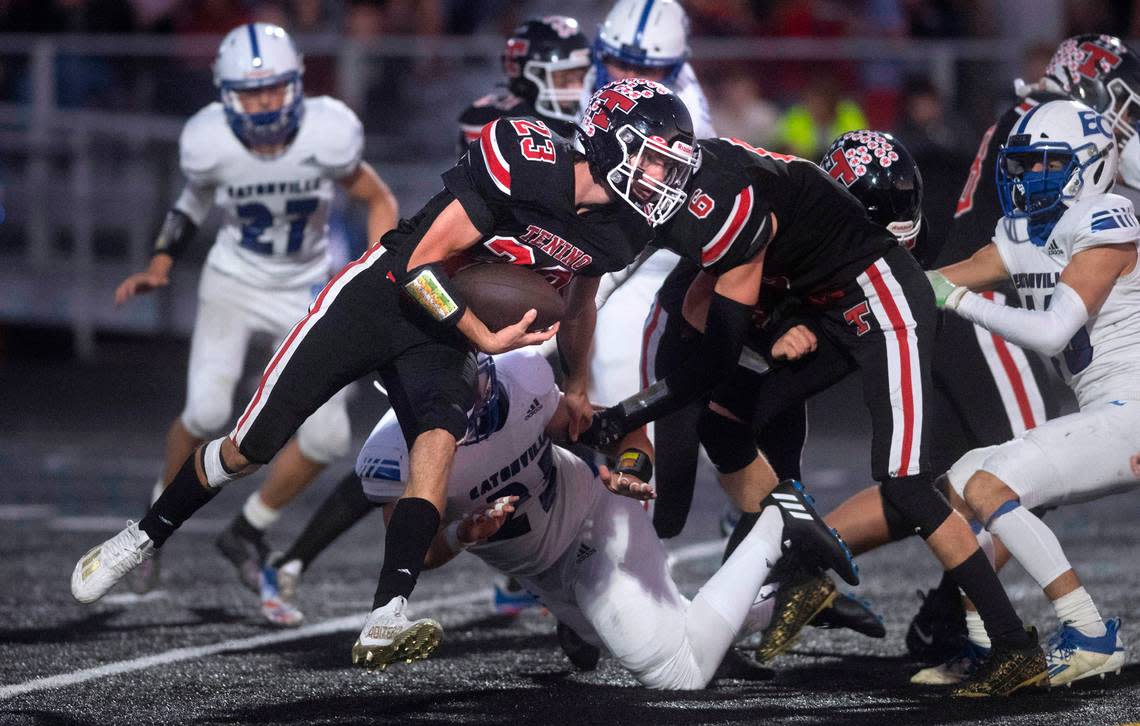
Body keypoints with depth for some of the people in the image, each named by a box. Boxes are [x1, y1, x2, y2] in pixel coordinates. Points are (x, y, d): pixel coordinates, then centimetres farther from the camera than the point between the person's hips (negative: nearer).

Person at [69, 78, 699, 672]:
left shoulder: (618, 230, -4)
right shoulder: (526, 162, -28)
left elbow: (578, 303, 19)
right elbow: (423, 264, -23)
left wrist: (577, 389, 22)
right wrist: (487, 339, -22)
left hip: (440, 338, 5)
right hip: (379, 300, -5)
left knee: (439, 442, -25)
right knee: (248, 448, -1)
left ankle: (387, 619, -29)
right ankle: (144, 537, 22)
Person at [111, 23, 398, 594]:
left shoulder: (326, 135, -23)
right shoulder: (210, 144, -19)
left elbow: (380, 203, -7)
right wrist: (159, 267, -7)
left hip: (308, 290, 1)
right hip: (234, 284, -1)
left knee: (326, 438, -8)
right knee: (206, 414, -22)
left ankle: (248, 531, 17)